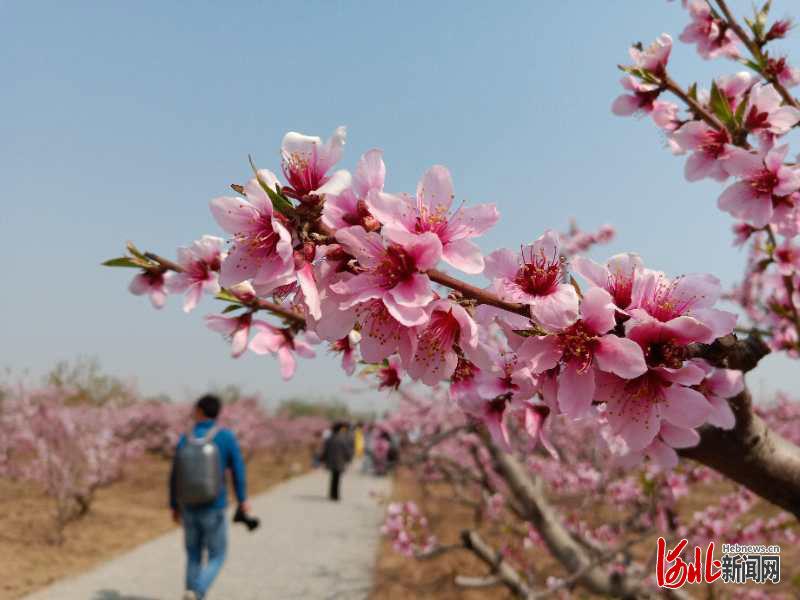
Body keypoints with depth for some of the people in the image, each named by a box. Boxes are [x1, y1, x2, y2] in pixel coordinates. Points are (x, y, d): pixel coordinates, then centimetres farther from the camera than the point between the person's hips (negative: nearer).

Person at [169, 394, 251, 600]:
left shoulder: (184, 440, -5)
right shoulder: (227, 437, -13)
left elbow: (175, 477, 0)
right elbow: (238, 470, -9)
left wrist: (174, 506, 14)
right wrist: (243, 499, 4)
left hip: (189, 509, 3)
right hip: (213, 510, -3)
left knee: (194, 557, 21)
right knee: (217, 557, 12)